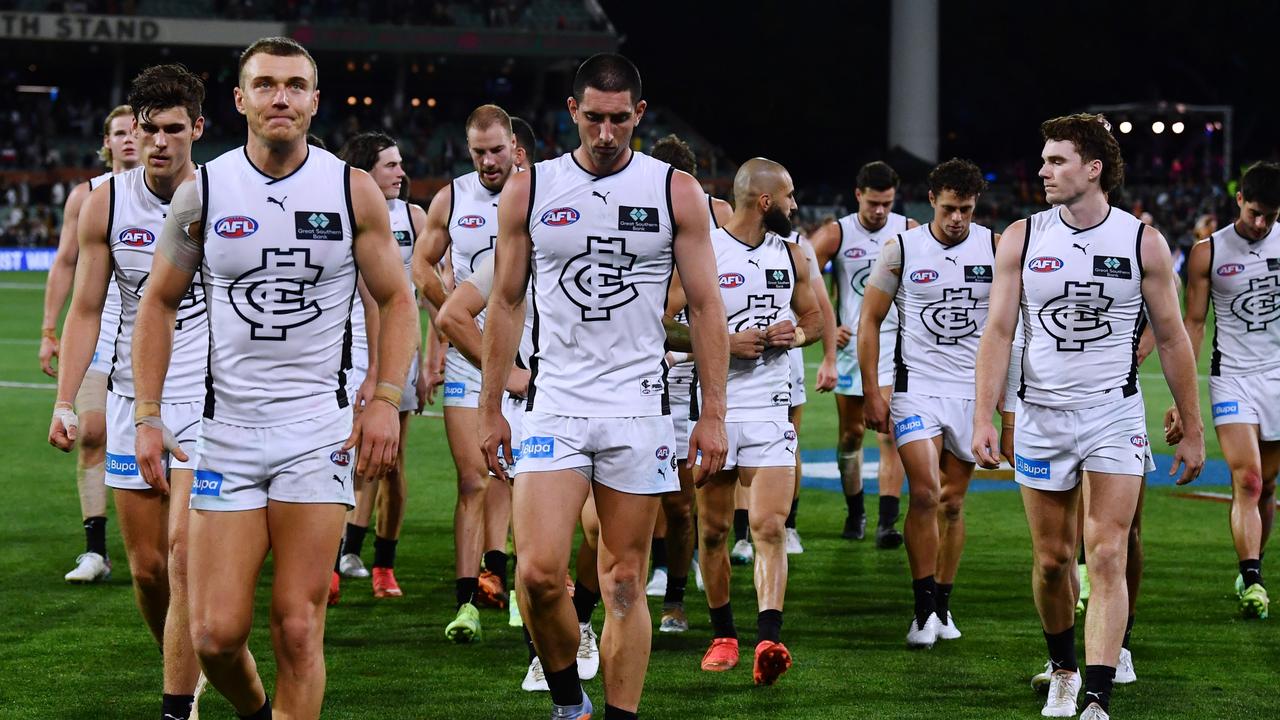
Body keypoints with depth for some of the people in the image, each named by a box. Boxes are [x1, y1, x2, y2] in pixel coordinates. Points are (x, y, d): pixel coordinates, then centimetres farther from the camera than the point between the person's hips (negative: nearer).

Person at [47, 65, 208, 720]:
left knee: (185, 553, -15)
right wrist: (65, 401, -2)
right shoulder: (105, 203, 1)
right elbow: (86, 310, 6)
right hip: (131, 399, 3)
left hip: (208, 399, -3)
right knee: (146, 566, 7)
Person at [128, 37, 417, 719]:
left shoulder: (353, 190, 1)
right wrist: (148, 417, 5)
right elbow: (158, 303, 11)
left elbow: (396, 300, 9)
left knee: (297, 626, -6)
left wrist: (385, 401, -3)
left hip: (318, 425, -1)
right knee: (216, 633, -3)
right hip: (226, 426, 1)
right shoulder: (201, 192, 2)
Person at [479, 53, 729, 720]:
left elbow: (705, 306, 4)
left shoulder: (676, 192, 2)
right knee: (538, 572, -11)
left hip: (639, 410, 0)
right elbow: (505, 303, 10)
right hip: (555, 406, 0)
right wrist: (489, 408, 8)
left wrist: (713, 413, -1)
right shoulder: (528, 189, 4)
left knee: (624, 583, 3)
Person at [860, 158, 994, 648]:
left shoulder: (995, 248, 1)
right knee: (924, 494, -15)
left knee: (952, 502, 8)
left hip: (974, 389, 2)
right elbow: (870, 321, 4)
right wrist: (872, 394, 0)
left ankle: (942, 605, 20)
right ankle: (924, 611, -8)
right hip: (917, 385, -2)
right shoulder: (901, 249, -2)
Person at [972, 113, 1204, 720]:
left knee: (1107, 557, -10)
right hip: (1042, 416, 2)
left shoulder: (1142, 241, -3)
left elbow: (1171, 338, 3)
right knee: (1052, 559, 9)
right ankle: (1063, 669, 32)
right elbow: (998, 330, 0)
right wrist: (983, 418, -9)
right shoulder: (1021, 238, 1)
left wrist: (1192, 431, 4)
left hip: (1115, 416, -2)